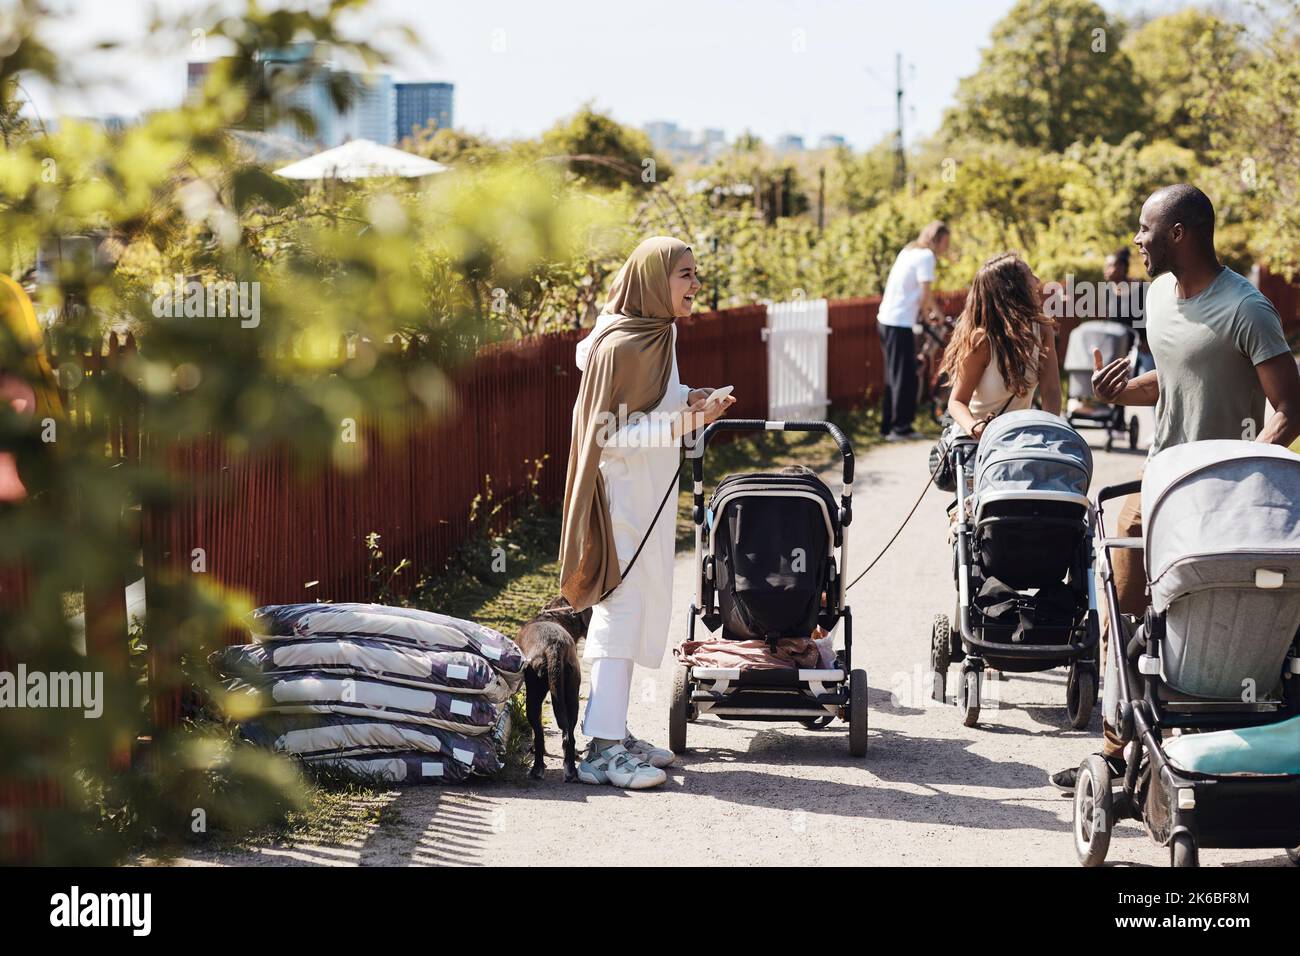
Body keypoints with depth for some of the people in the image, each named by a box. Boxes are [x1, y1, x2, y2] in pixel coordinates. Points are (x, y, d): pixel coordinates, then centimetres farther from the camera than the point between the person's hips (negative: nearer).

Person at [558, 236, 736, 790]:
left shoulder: (655, 336, 10)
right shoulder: (620, 346, -19)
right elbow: (608, 433, -20)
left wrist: (688, 402, 6)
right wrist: (679, 424, -26)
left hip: (648, 494, 10)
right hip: (624, 497, -10)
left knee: (642, 609, 12)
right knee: (623, 609, -10)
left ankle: (613, 732, 19)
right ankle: (603, 749, -10)